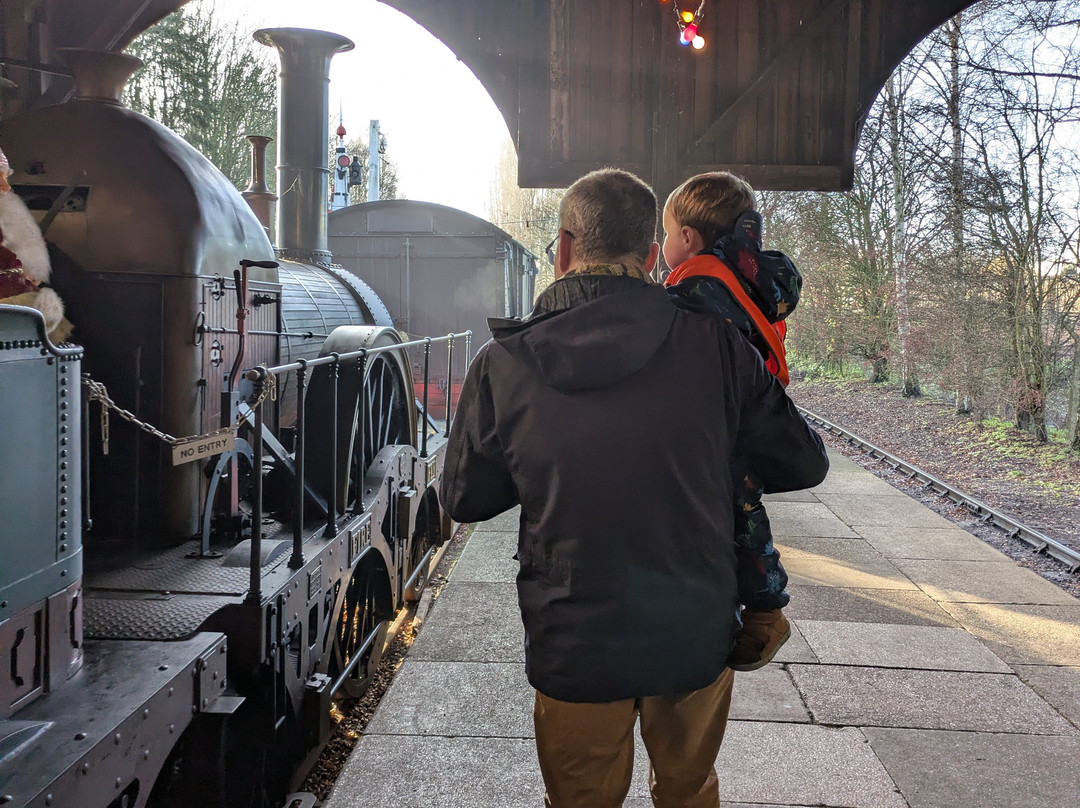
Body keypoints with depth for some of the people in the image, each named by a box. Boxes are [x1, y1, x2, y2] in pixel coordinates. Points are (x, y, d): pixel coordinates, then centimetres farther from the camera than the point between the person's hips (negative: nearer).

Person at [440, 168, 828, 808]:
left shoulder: (504, 364, -14)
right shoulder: (712, 344, -13)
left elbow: (464, 500, -1)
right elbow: (804, 463, -3)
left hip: (574, 646, -1)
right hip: (698, 635, 1)